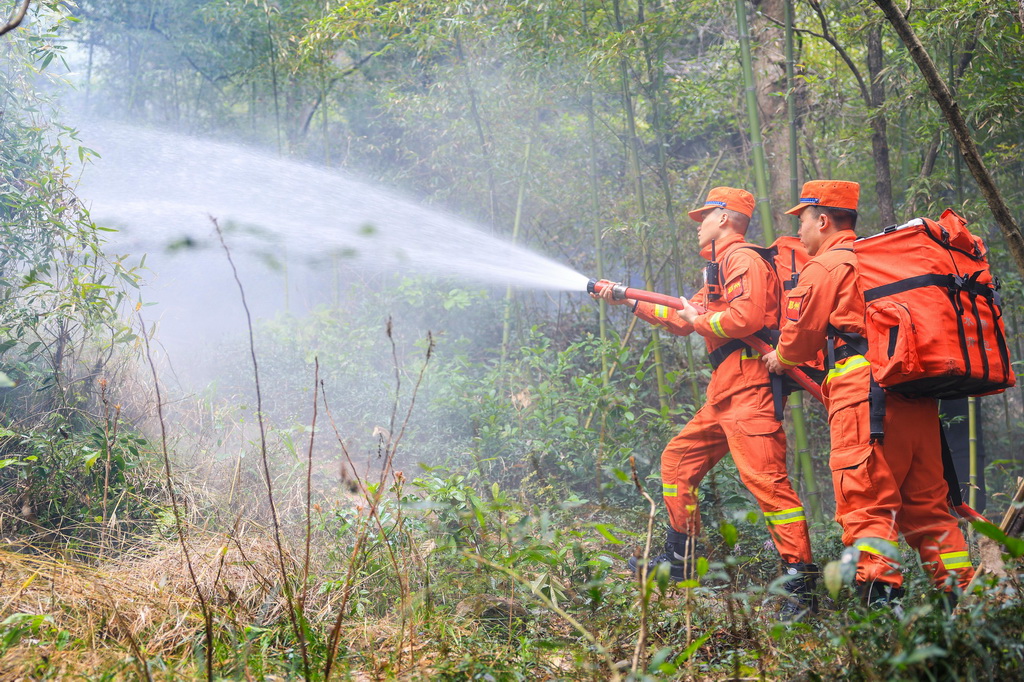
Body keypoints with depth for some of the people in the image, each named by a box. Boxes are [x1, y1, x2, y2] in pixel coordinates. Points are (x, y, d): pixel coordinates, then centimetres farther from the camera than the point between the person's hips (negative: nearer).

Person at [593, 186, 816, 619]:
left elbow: (746, 317, -22)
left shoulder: (743, 259, -6)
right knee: (678, 459, 15)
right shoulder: (722, 267, 28)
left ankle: (802, 581, -18)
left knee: (765, 477, -17)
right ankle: (679, 559, 23)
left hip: (749, 386, -11)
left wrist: (698, 321, -5)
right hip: (725, 391, 11)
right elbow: (682, 319, 32)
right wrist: (629, 302, 30)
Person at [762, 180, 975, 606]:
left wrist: (781, 359, 24)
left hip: (863, 397, -8)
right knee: (927, 504, 11)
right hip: (918, 397, 8)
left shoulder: (824, 267, 1)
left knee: (866, 503, -9)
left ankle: (881, 596, -18)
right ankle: (961, 594, 10)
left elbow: (802, 333, 2)